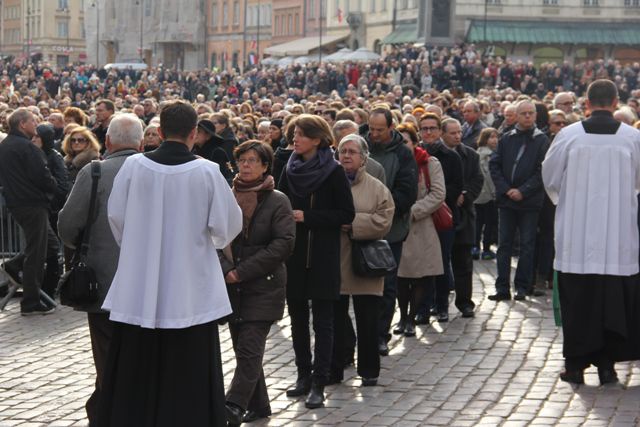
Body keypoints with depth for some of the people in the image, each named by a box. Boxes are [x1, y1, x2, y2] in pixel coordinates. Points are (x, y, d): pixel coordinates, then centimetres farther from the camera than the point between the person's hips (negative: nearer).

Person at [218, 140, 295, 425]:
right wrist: (225, 270, -13)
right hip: (232, 287, 5)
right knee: (243, 350, 10)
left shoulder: (277, 201, -4)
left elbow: (284, 244, -11)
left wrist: (242, 271, -14)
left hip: (263, 287, -5)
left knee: (249, 350, -12)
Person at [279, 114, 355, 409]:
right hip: (294, 254, 5)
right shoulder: (290, 169, 8)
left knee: (322, 320, -2)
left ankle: (319, 384, -1)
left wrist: (306, 216, -15)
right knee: (297, 316, 9)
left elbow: (346, 214, -9)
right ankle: (304, 374, 20)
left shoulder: (333, 172, -7)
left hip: (322, 256, -5)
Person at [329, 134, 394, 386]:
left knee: (367, 322, 5)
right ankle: (334, 369, 18)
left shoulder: (377, 189, 2)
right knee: (335, 320, 7)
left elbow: (382, 222, -9)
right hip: (333, 265, 1)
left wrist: (352, 223, -17)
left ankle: (369, 370, 18)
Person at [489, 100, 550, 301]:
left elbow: (543, 171, -8)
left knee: (527, 245, 3)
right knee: (504, 244, 4)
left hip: (529, 201, -3)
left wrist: (523, 191, -14)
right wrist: (505, 189, -7)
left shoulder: (541, 141, -3)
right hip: (507, 200, 3)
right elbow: (494, 164, 5)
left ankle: (522, 286, 10)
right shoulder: (506, 139, 8)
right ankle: (502, 288, 8)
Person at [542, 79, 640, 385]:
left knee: (577, 301, 7)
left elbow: (550, 177, 3)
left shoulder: (568, 135, -7)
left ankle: (576, 364, 10)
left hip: (576, 235, 0)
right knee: (615, 301, 8)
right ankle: (607, 364, 10)